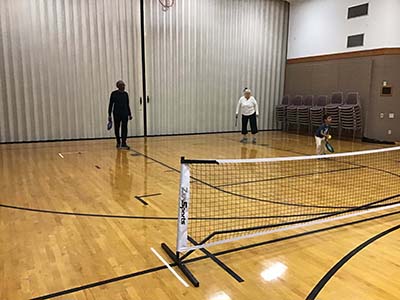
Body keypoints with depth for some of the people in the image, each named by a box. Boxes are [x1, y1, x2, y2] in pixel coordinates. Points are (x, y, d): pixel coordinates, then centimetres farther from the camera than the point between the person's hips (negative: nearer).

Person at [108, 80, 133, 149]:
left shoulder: (125, 94, 7)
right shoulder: (114, 94, -3)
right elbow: (110, 105, 0)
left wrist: (129, 114, 12)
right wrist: (109, 115, -4)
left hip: (125, 113, 2)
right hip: (116, 114, -2)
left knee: (124, 128, -8)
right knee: (117, 128, 8)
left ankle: (123, 143, -11)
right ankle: (118, 143, 25)